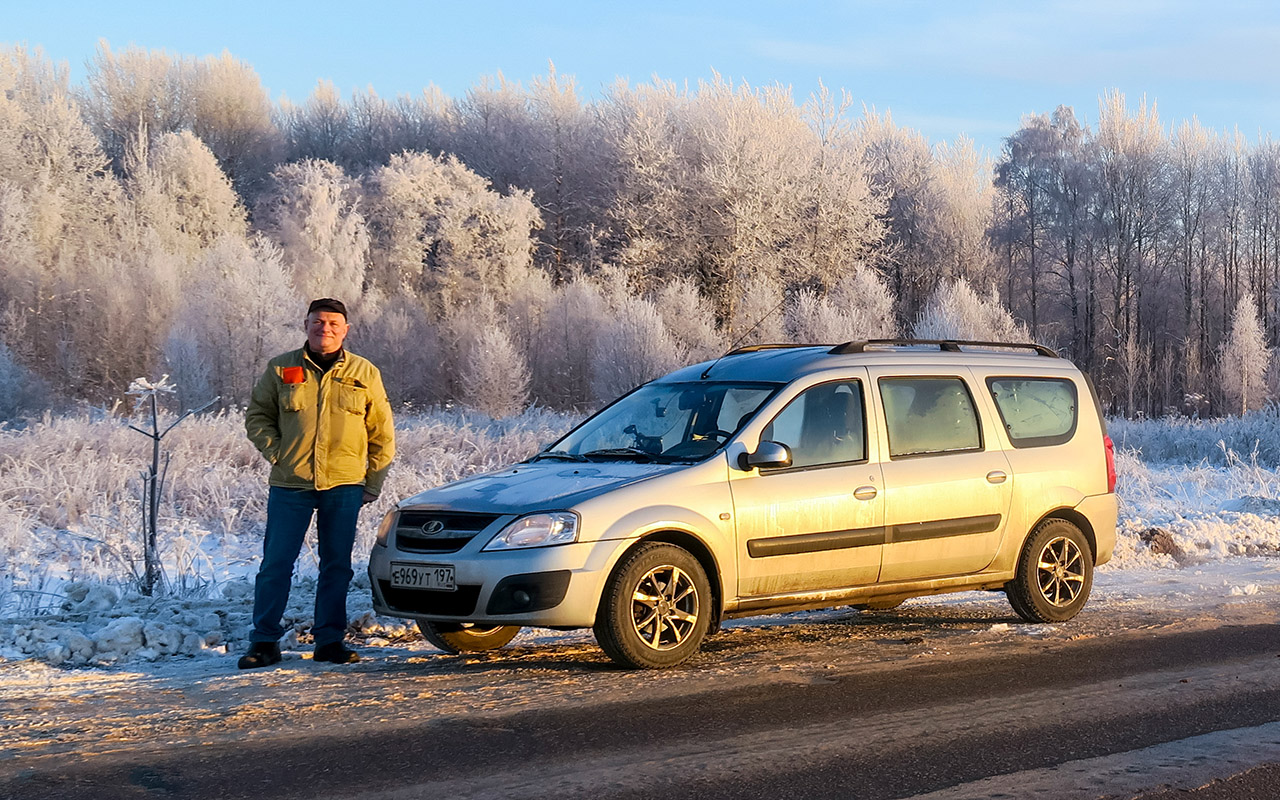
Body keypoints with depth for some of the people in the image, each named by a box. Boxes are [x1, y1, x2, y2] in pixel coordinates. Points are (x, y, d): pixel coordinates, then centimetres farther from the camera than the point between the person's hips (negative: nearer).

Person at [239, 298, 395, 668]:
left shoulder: (364, 374, 7)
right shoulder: (281, 369, 5)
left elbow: (382, 433, 11)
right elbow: (257, 416, 13)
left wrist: (373, 481, 5)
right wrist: (276, 453, -2)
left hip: (344, 485, 1)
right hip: (290, 485, -1)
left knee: (337, 565, 5)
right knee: (276, 564, -1)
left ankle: (330, 638, 15)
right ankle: (264, 641, 7)